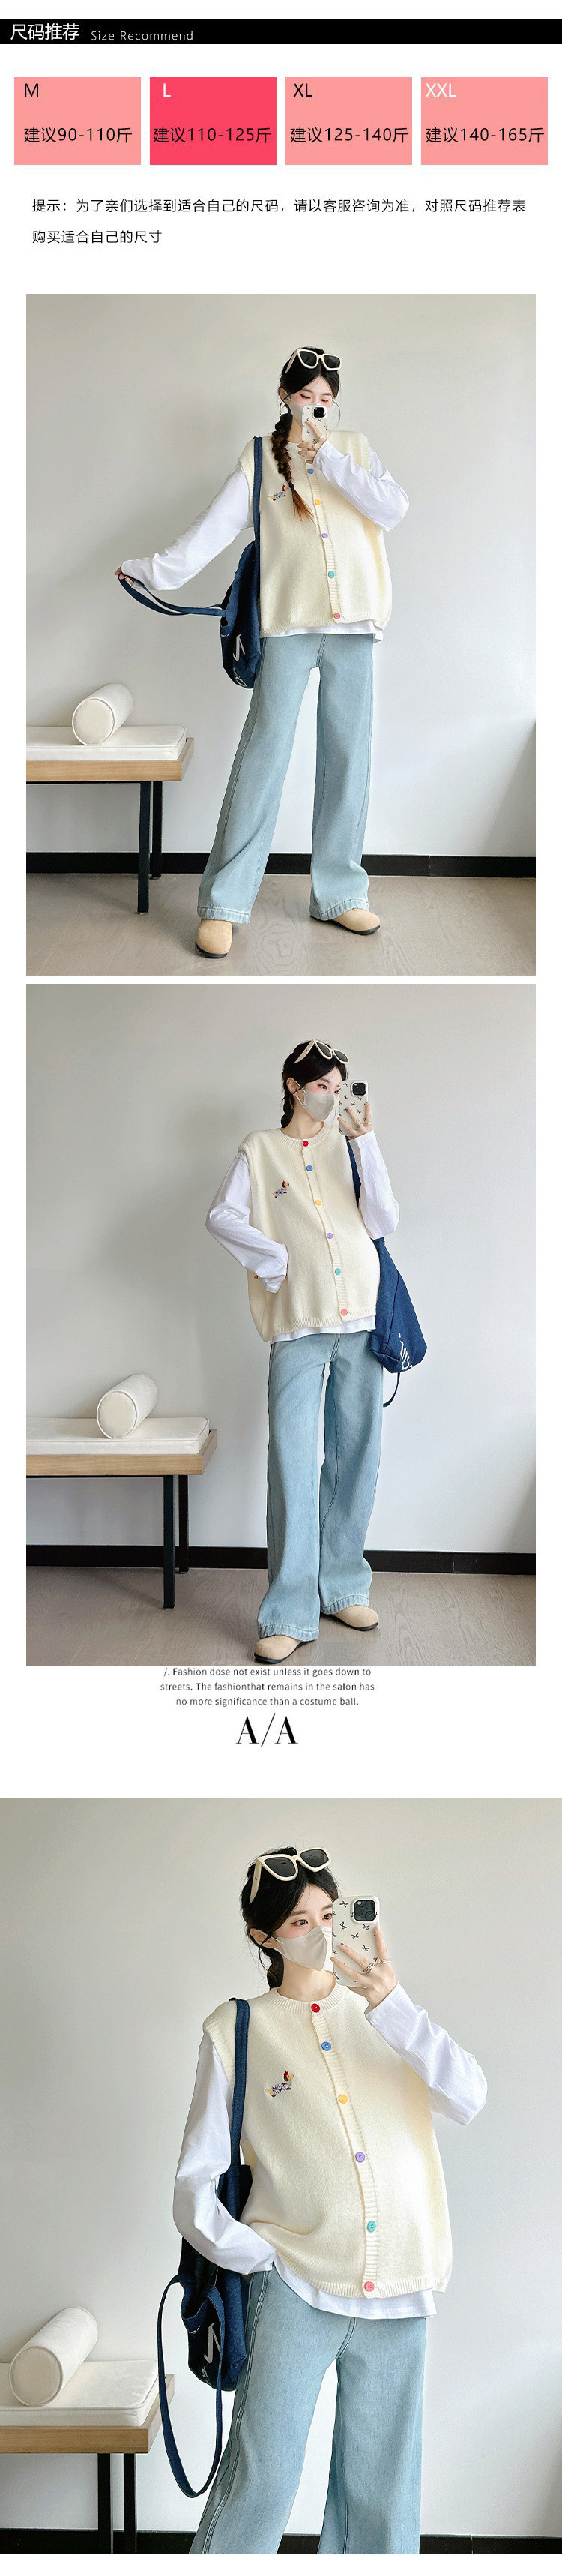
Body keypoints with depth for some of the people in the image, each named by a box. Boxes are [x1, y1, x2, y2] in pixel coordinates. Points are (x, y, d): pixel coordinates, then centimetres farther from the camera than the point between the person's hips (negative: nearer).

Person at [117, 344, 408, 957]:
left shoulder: (354, 448, 12)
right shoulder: (261, 458, 8)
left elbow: (392, 508, -3)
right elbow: (215, 527, 3)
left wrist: (328, 458, -8)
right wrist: (157, 569, -4)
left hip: (353, 625, 2)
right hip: (290, 624, -2)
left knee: (347, 756, 4)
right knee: (264, 753, -9)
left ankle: (339, 894, 11)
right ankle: (223, 903, -8)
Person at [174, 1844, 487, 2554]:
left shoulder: (381, 2014, 10)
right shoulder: (236, 2030, 4)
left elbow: (469, 2097, -6)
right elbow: (194, 2184, 2)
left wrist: (392, 2007, -16)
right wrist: (257, 2257, -10)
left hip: (396, 2292, 3)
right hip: (295, 2287, -2)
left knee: (380, 2494, 7)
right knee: (260, 2483, -9)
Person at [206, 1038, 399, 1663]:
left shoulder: (349, 1144, 12)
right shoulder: (260, 1150, 8)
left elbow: (383, 1223, 1)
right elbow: (220, 1216, 2)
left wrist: (366, 1143, -6)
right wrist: (276, 1257, -6)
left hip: (360, 1320, 3)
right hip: (298, 1325, -3)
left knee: (356, 1458, 6)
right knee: (292, 1463, -8)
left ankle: (343, 1587, 19)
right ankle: (291, 1613, -7)